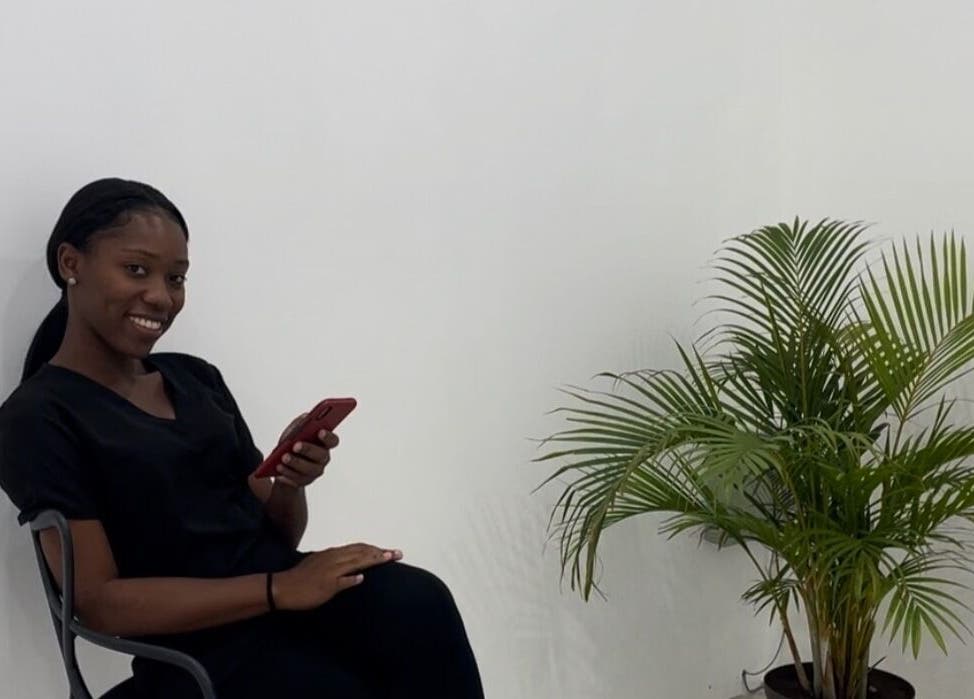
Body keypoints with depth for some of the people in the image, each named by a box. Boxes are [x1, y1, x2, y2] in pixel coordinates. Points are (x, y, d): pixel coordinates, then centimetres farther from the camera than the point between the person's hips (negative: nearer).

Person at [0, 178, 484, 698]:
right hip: (200, 648, -5)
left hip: (283, 589, 6)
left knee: (421, 603, -27)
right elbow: (98, 602, -12)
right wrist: (279, 589, -19)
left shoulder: (197, 378, 15)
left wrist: (291, 483, -8)